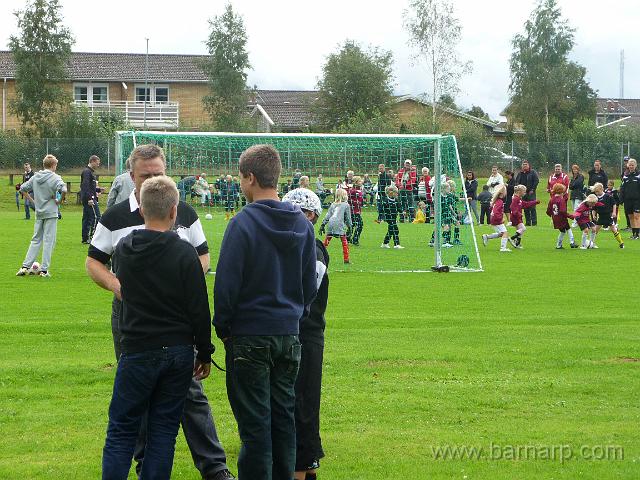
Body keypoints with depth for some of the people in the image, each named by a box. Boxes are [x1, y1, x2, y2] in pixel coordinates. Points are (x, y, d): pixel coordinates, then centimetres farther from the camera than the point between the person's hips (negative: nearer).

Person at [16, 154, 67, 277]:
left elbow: (23, 189, 12)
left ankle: (25, 266, 6)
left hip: (39, 213, 5)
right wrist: (60, 201, -9)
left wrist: (33, 201, 14)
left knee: (36, 240, 13)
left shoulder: (35, 177, 8)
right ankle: (44, 269, -2)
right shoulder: (55, 177, -9)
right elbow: (64, 190, -26)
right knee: (49, 240, 0)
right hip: (51, 213, -5)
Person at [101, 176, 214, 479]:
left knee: (122, 430, 6)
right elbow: (199, 310, -7)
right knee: (164, 429, 7)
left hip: (137, 352, 0)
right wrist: (204, 353, 4)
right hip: (179, 352, 0)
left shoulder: (123, 250, -1)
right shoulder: (184, 254, -10)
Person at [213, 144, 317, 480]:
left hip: (250, 337, -6)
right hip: (289, 335, 6)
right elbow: (310, 284, 11)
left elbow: (226, 284, -14)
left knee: (254, 421, 0)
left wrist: (222, 328, -1)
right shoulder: (302, 223, 4)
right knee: (284, 417, 14)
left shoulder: (243, 223, -15)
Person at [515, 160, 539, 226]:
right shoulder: (520, 173, 14)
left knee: (532, 208, -9)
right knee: (525, 209, 7)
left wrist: (532, 190, -11)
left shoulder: (532, 172, -2)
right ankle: (527, 222, 12)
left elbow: (536, 181, -6)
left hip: (531, 193, -6)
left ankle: (534, 222, -7)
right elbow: (516, 181, 19)